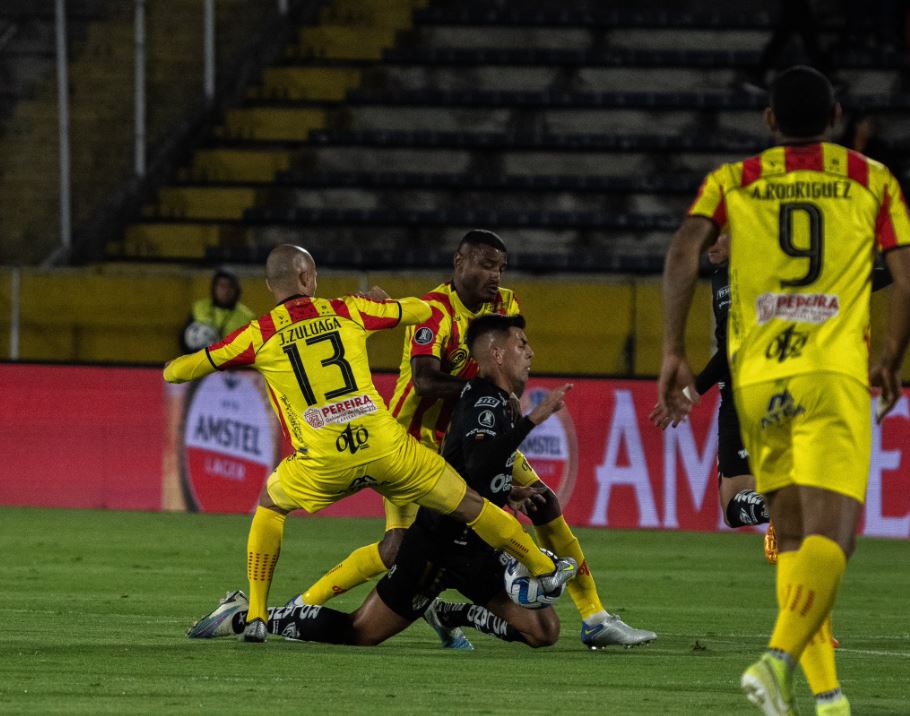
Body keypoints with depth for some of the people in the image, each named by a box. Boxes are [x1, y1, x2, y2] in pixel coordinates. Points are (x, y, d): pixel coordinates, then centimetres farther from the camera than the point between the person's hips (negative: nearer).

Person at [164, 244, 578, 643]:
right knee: (467, 504, 18)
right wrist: (383, 301, 44)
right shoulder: (348, 311, 9)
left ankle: (256, 616, 18)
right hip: (384, 446, 1)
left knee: (270, 507, 28)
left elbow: (175, 372, 5)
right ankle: (543, 569, 32)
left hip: (323, 462, -1)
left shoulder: (260, 336, 4)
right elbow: (421, 311, 24)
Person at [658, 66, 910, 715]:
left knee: (794, 535, 16)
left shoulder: (732, 182, 13)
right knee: (830, 536, -12)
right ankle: (780, 659, -35)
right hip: (836, 375, -3)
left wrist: (673, 353, -1)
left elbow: (683, 254, -3)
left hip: (758, 377, 3)